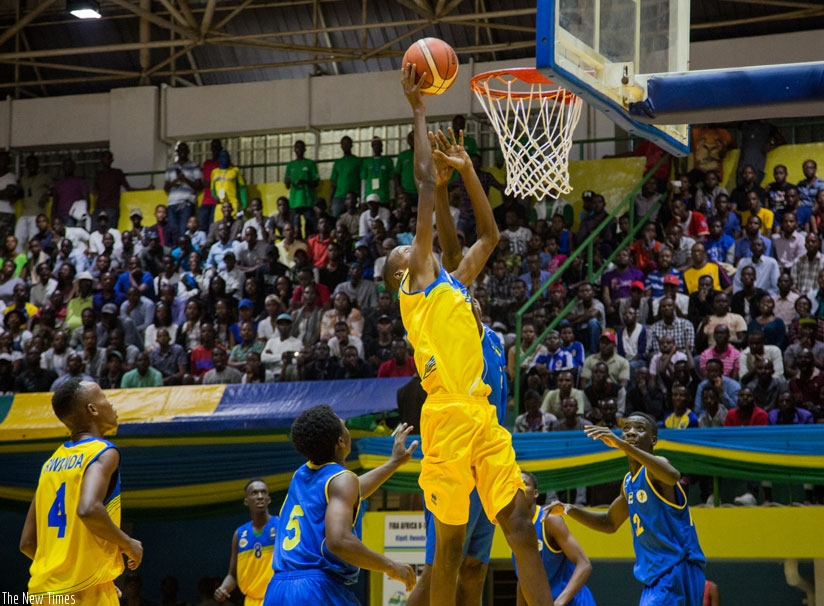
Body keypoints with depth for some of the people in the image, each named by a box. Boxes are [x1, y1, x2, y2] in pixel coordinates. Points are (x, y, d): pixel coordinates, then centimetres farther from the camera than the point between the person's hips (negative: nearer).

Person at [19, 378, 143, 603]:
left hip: (44, 590, 8)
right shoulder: (103, 452, -6)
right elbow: (88, 509, -25)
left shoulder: (52, 462, 17)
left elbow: (27, 542, 17)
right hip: (85, 591, -8)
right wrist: (128, 544, -10)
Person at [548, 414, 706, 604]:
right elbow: (609, 523, 30)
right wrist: (569, 510, 13)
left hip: (677, 569, -10)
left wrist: (623, 445, -43)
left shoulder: (652, 471, -11)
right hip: (655, 576, 10)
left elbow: (673, 476, -37)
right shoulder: (629, 482, 16)